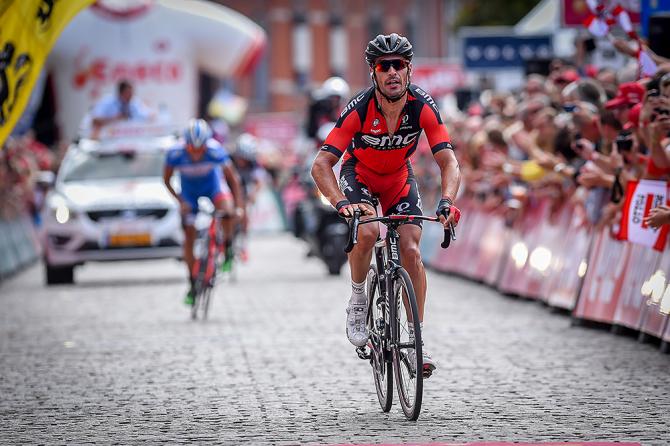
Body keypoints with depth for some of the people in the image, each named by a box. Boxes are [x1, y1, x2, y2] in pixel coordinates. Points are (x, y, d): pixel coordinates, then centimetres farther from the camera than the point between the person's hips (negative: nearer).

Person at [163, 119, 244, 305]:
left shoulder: (215, 151, -33)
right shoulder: (175, 153, -31)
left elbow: (233, 178, -23)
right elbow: (166, 180, -14)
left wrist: (239, 206, -30)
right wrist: (180, 200, -25)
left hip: (213, 186, -1)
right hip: (189, 193, 1)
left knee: (227, 210, -33)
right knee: (189, 238, 0)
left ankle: (228, 249, -7)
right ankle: (192, 284, 13)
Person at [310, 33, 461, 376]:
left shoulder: (423, 107, -27)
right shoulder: (359, 109, -32)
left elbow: (448, 161, -26)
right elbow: (321, 165, -34)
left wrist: (446, 202, -45)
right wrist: (341, 203, -51)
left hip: (399, 178, 2)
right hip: (359, 174, -2)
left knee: (411, 249, -12)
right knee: (367, 232, -30)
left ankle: (417, 337, -2)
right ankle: (358, 302, -5)